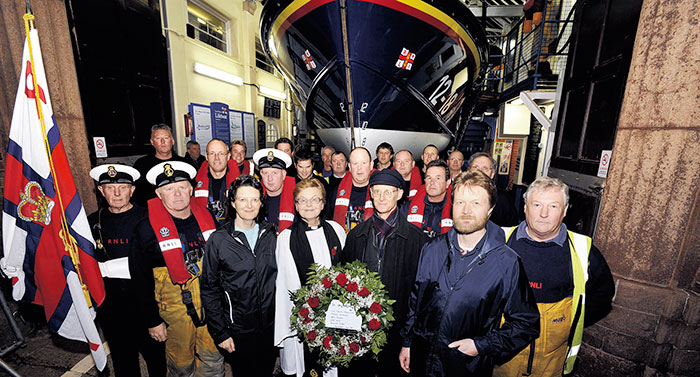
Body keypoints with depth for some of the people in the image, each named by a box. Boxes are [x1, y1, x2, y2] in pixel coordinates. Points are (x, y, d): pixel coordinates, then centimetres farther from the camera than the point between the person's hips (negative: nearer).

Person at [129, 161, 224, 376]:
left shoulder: (206, 217, -3)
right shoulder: (147, 229, -13)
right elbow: (141, 280, -7)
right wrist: (152, 321, -4)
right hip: (176, 307, -2)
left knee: (214, 359, 17)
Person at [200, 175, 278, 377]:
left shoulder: (269, 235, -1)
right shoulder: (218, 240, -11)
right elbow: (209, 290, -6)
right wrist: (220, 332, -7)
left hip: (270, 327, 3)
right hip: (238, 330, -3)